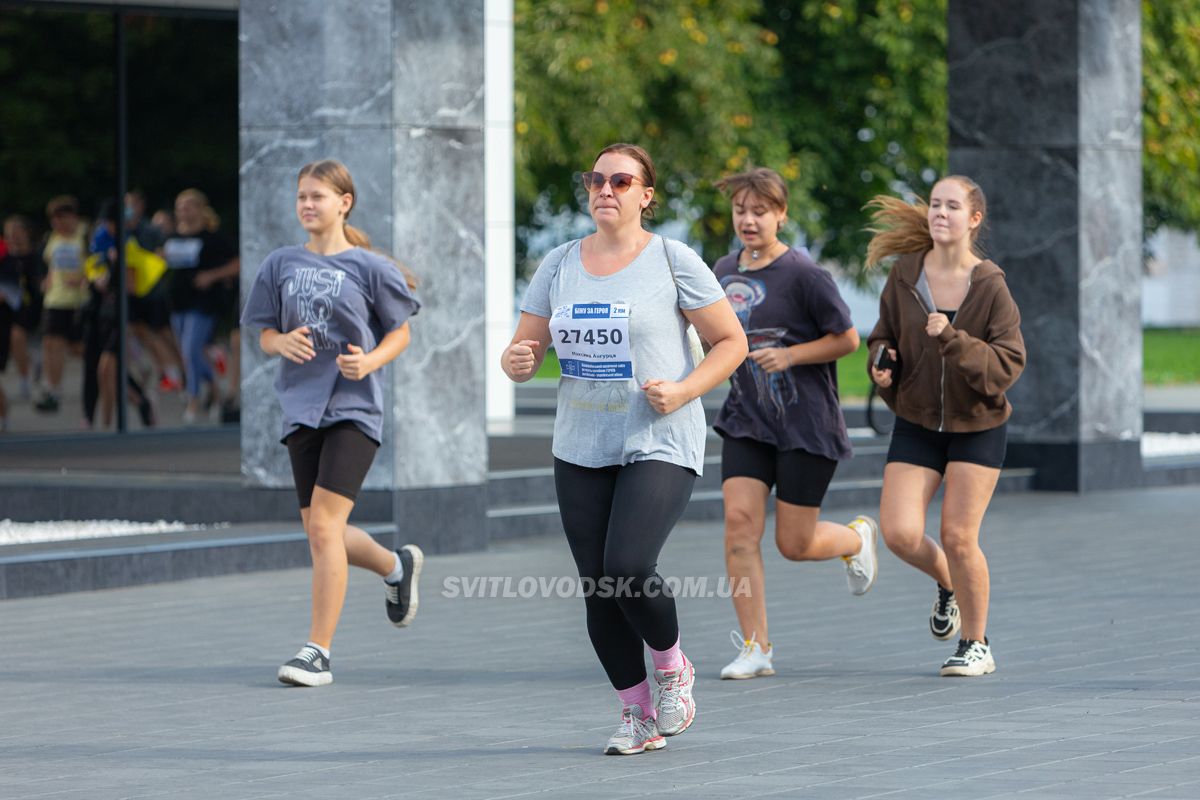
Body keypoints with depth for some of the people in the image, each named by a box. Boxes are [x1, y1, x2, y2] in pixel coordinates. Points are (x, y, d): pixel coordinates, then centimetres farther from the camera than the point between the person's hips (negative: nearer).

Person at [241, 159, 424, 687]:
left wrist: (370, 361, -14)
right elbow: (264, 334, 13)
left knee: (324, 526, -16)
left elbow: (400, 332, 5)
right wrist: (283, 343, -11)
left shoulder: (369, 267, -3)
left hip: (354, 407, -5)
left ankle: (318, 652, -12)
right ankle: (396, 567, 41)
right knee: (320, 534, 10)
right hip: (301, 407, 5)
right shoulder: (280, 265, 8)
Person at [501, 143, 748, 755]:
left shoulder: (673, 261, -2)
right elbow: (524, 349, 13)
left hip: (660, 445, -5)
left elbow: (731, 342, 1)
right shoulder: (559, 265, 10)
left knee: (628, 570, -21)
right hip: (580, 448, 5)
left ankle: (672, 669, 8)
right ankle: (637, 714, 16)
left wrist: (683, 391, -14)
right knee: (598, 589, 2)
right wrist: (518, 361, -11)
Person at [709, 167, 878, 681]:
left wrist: (788, 355, -18)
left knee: (794, 544, 0)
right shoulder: (724, 272, 6)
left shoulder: (803, 275, -13)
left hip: (808, 425, -5)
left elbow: (847, 339, -8)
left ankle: (858, 538, 37)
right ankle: (755, 648, -6)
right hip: (747, 421, 5)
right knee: (740, 520, -13)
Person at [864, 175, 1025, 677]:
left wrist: (953, 340, -28)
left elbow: (1008, 363, -16)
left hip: (977, 427, -3)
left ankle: (976, 645, 15)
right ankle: (946, 584, 25)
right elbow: (884, 335, 13)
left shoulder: (990, 286, -11)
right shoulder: (905, 275, -2)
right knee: (900, 533, -10)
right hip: (916, 424, 3)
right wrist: (882, 362, -9)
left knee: (958, 536, -6)